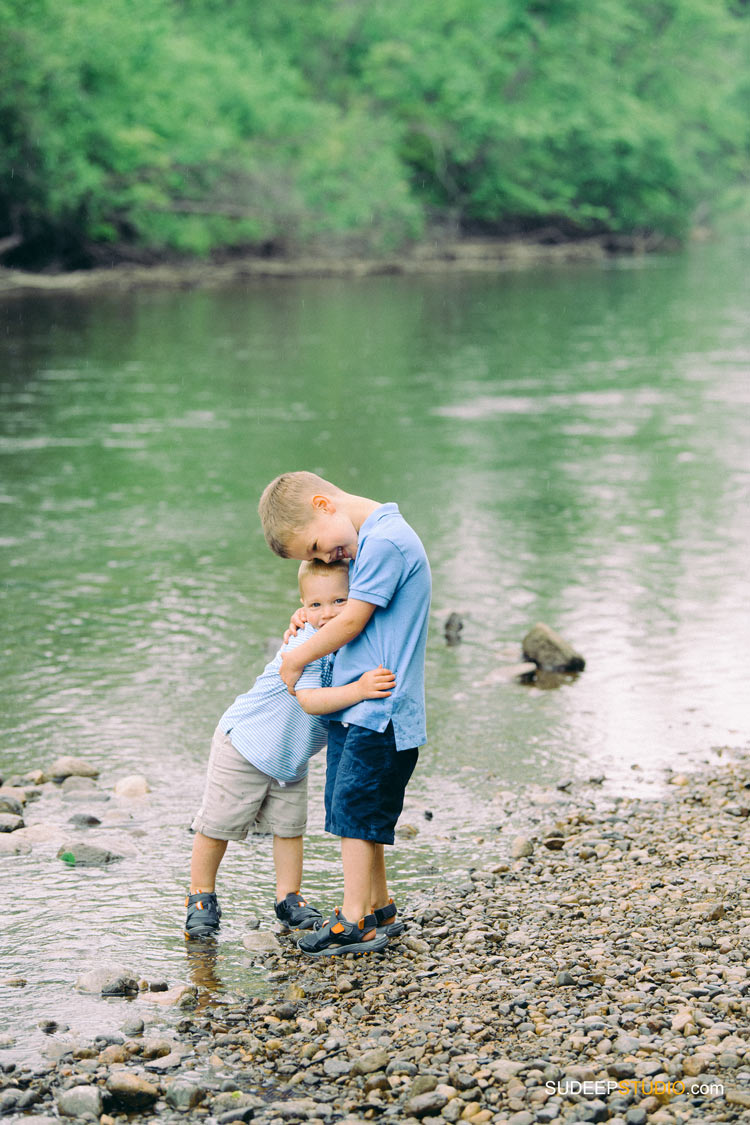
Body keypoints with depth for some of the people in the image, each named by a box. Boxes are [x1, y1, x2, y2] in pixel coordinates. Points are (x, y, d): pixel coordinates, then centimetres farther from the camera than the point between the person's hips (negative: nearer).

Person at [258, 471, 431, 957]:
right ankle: (378, 906, 24)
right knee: (356, 809, 14)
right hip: (357, 705, 10)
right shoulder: (372, 539, 13)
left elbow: (353, 621, -15)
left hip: (379, 706, -10)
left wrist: (296, 659, -2)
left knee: (354, 807, -7)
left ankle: (356, 922, -3)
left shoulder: (384, 540, -18)